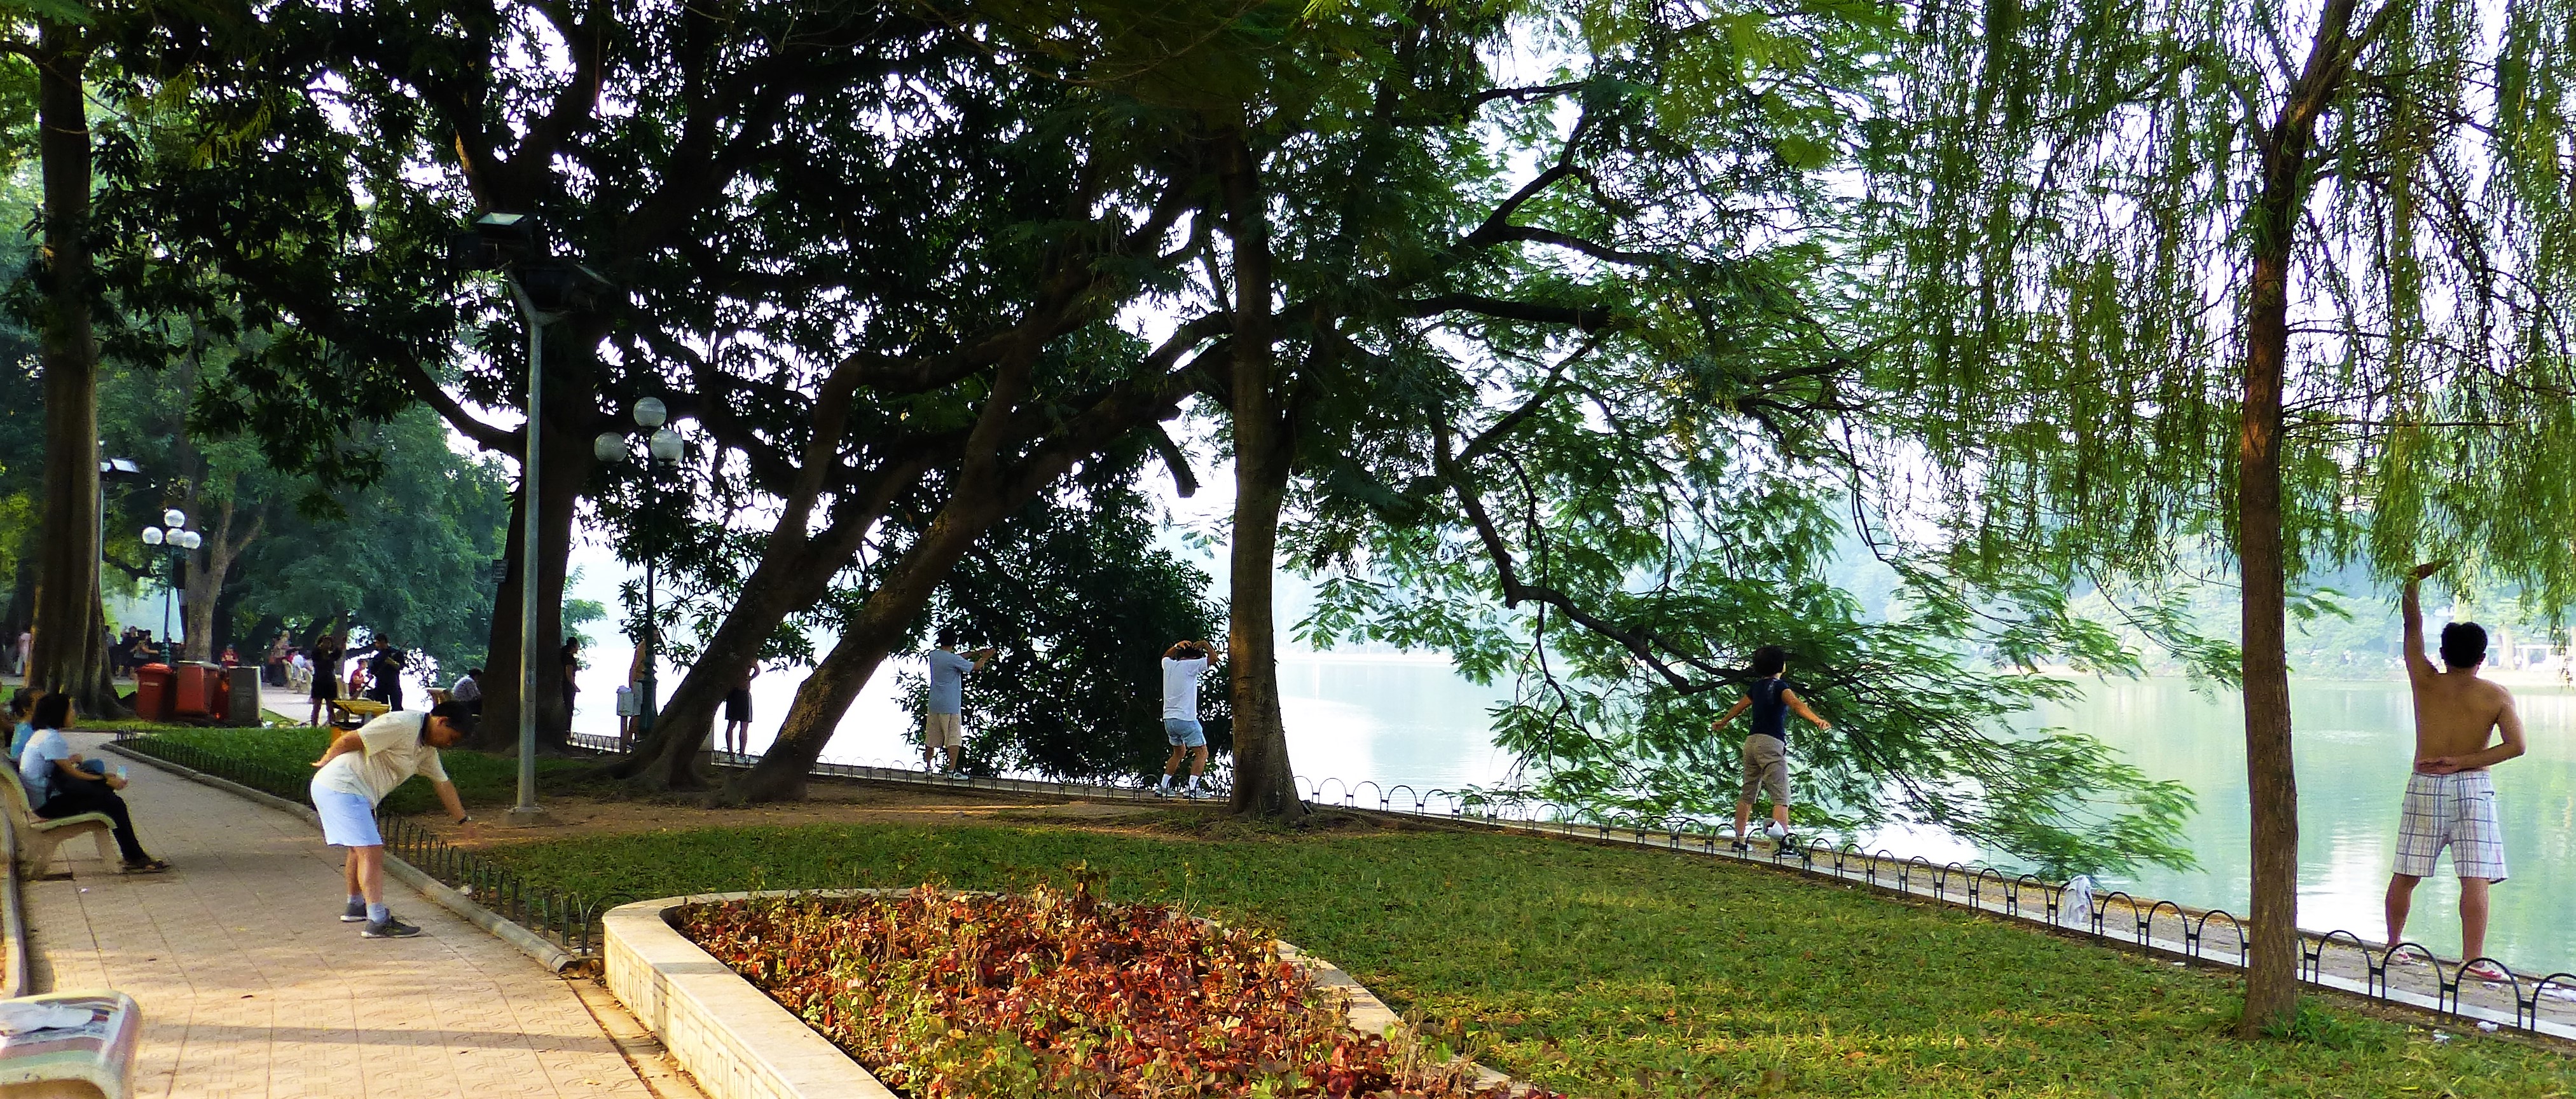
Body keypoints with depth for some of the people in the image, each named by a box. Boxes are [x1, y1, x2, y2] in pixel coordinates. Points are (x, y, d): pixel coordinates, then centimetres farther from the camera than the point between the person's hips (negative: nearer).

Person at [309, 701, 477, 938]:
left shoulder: (427, 748, 12)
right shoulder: (402, 724, -19)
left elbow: (443, 784, 22)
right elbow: (348, 740, -20)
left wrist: (464, 820, 25)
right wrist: (326, 762, -2)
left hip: (356, 794, 11)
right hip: (339, 787, -11)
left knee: (360, 849, 26)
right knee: (371, 851, -15)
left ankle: (356, 906, 44)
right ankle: (378, 922, -20)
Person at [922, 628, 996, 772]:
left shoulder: (933, 655, 7)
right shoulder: (954, 660, -13)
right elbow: (976, 667, -2)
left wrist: (975, 653, 23)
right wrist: (985, 657, 17)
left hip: (934, 705, 7)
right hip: (950, 706, -7)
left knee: (931, 739, 13)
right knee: (954, 738, -7)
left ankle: (928, 767, 18)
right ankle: (952, 769, -14)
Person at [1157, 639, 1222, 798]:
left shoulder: (1168, 664, 10)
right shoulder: (1190, 666, -9)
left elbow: (1166, 656, 35)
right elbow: (1213, 658, -10)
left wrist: (1178, 646, 31)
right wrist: (1205, 644, 4)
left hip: (1168, 718, 8)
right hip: (1186, 718, -7)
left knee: (1179, 752, 24)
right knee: (1202, 753, -1)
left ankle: (1163, 787, 20)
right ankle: (1192, 788, -17)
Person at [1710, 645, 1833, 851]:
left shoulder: (1757, 686, 17)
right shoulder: (1779, 686, -4)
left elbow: (1739, 706, 33)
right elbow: (1796, 704, -24)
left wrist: (1722, 723, 51)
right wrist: (1817, 721, -39)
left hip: (1751, 741, 8)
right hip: (1771, 743, -7)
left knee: (1747, 794, 14)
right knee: (1781, 796, -16)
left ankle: (1740, 840, 18)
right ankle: (1781, 832, -39)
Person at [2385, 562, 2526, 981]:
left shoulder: (2426, 681, 1)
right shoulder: (2497, 696, -1)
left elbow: (2413, 625, 10)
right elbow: (2516, 745, -11)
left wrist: (2415, 580, 15)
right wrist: (2464, 762, -10)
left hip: (2425, 786, 2)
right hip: (2473, 788, -2)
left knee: (2405, 875, 10)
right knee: (2475, 878, -5)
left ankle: (2393, 944, 21)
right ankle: (2474, 959, -10)